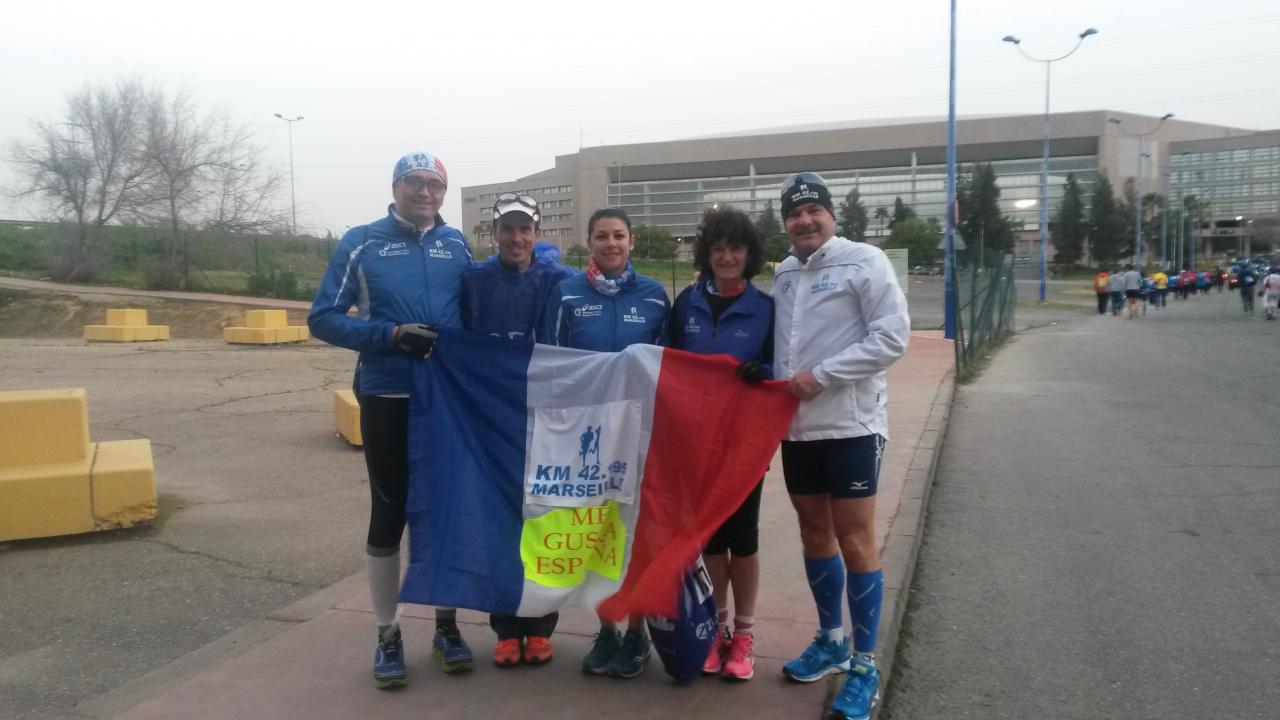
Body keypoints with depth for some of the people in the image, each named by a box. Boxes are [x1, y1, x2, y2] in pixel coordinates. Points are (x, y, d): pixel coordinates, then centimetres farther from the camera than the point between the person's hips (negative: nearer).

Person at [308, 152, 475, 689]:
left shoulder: (458, 246, 6)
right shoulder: (361, 243, -2)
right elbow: (323, 319, -4)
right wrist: (392, 335, -16)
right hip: (387, 399, -2)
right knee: (389, 514, 6)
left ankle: (446, 624, 25)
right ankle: (388, 634, 21)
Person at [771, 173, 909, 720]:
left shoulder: (864, 261, -8)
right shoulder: (783, 273, 10)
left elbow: (892, 337, -15)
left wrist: (820, 375, -18)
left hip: (850, 426, -6)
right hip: (796, 428, 6)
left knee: (855, 542, -1)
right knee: (815, 533, 16)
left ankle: (864, 666, 13)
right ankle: (831, 641, 34)